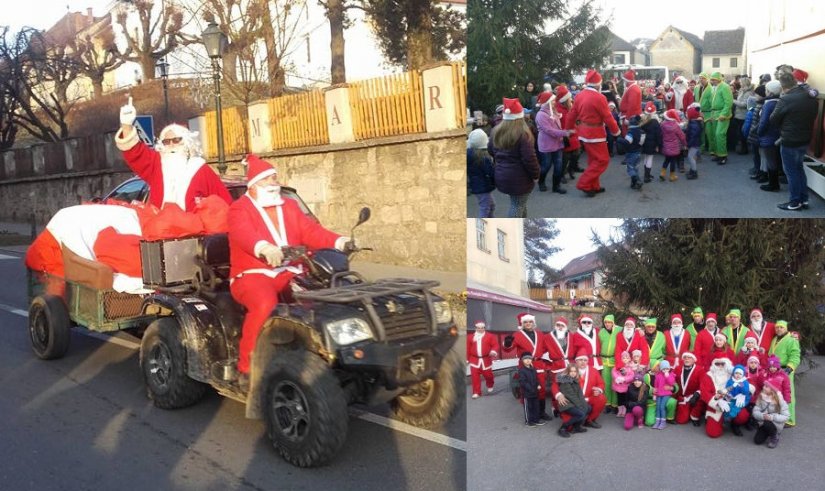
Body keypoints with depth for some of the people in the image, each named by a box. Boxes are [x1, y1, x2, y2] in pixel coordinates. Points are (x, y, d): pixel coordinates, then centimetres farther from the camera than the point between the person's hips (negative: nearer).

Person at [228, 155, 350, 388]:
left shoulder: (289, 206, 21)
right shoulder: (240, 209, 3)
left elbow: (311, 231, 6)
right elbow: (245, 234, -20)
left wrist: (339, 242, -14)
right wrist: (264, 248, -43)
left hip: (290, 274, 5)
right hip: (252, 275, -4)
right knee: (265, 304, -36)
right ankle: (247, 368, -21)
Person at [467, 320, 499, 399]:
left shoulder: (490, 336, 2)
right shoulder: (470, 337, 7)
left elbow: (495, 345, -4)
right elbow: (468, 349, 8)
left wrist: (494, 351, -25)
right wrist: (467, 359, 7)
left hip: (486, 360, -1)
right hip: (474, 360, 1)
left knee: (488, 374, 8)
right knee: (475, 377, -5)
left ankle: (490, 386, 41)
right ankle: (476, 392, 4)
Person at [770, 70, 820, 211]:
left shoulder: (785, 100, -21)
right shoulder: (811, 98, 2)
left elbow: (773, 120, -10)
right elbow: (813, 116, 15)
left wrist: (783, 127, 9)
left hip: (790, 142, -7)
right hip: (805, 139, 7)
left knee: (791, 171, 5)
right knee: (799, 168, 21)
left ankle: (795, 202, 13)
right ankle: (804, 199, 26)